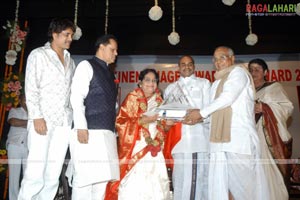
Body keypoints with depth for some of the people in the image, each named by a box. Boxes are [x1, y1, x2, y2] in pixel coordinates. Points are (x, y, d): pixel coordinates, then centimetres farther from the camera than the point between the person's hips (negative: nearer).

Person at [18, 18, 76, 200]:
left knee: (53, 175, 4)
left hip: (64, 122, 5)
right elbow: (31, 89, -5)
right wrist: (37, 117, -14)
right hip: (43, 119, -5)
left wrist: (74, 118, 9)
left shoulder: (70, 60, 19)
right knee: (35, 172, -7)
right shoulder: (38, 55, 4)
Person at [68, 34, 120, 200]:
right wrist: (81, 127, -18)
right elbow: (76, 97, -9)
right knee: (85, 177, -6)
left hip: (106, 132, 7)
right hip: (89, 131, -7)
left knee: (102, 177, 6)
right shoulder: (86, 65, 2)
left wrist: (113, 130, 14)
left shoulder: (109, 73, 23)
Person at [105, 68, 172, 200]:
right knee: (134, 185, -9)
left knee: (155, 184, 2)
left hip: (154, 150, 5)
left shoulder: (158, 101, 15)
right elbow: (120, 122, -10)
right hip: (136, 149, -5)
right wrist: (144, 120, -18)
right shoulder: (132, 98, -2)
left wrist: (167, 124, 0)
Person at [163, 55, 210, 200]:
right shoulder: (170, 88, 22)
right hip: (180, 138, 2)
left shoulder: (204, 83, 15)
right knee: (181, 179, -3)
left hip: (200, 137, -1)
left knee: (201, 177, -3)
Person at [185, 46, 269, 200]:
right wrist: (199, 117, 7)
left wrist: (201, 112, -7)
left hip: (239, 138, -7)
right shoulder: (216, 83, 26)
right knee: (218, 186, 4)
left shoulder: (238, 72, 3)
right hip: (219, 140, 7)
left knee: (244, 183, -4)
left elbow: (228, 97, -11)